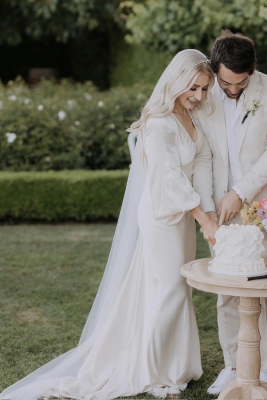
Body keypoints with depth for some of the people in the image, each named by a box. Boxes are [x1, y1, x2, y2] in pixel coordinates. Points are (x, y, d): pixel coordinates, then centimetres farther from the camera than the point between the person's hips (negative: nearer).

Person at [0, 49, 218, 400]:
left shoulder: (193, 118, 4)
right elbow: (172, 179, -26)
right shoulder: (159, 124, -23)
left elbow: (203, 164, -3)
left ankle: (173, 365, 29)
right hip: (161, 216, -8)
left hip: (184, 214, 8)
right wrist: (206, 221, -26)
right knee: (168, 290, -1)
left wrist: (209, 214, -13)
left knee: (176, 289, 15)